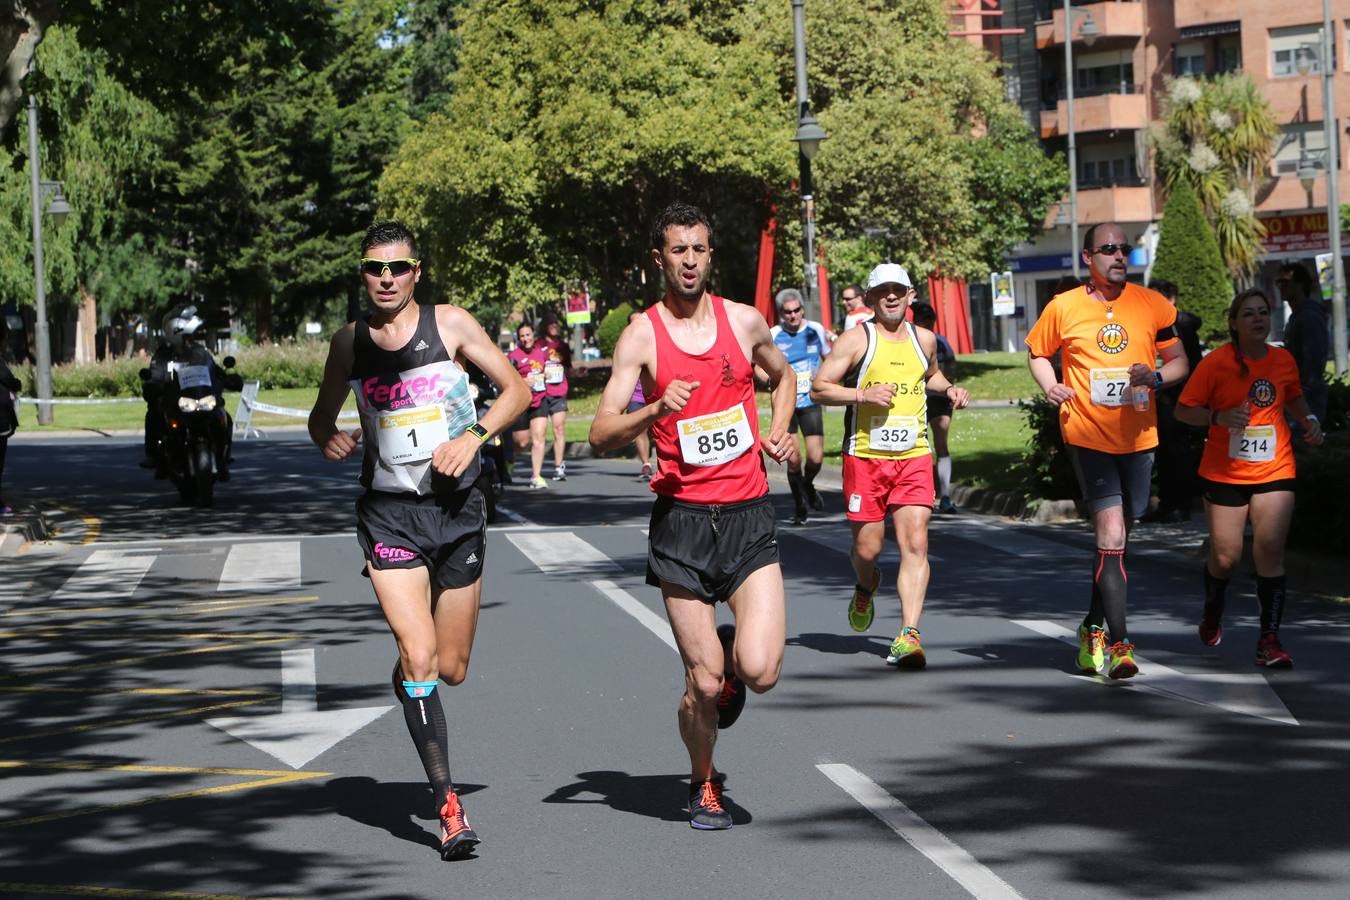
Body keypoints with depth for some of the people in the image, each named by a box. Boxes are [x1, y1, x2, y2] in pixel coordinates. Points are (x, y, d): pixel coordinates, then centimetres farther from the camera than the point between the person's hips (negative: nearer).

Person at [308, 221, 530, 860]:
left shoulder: (450, 324, -2)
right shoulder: (350, 341, 3)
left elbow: (517, 389, 3)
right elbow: (322, 417, 17)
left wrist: (474, 437, -12)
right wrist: (330, 439, -5)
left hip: (457, 507, 1)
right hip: (389, 513, 0)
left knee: (451, 669, 7)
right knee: (418, 655, -16)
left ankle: (406, 685, 45)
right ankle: (449, 807, -14)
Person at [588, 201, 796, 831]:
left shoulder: (745, 321, 6)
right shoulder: (642, 335, -3)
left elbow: (782, 375, 29)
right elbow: (601, 434, -9)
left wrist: (778, 430, 11)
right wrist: (656, 411, -26)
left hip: (748, 517, 2)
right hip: (682, 519, -2)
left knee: (759, 671, -13)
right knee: (704, 683, -1)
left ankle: (731, 656, 24)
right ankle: (704, 785, 26)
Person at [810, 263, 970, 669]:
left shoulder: (924, 339, 11)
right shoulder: (856, 339, -2)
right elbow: (819, 389, -4)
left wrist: (949, 389, 11)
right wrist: (864, 394, -18)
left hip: (914, 457, 2)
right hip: (865, 457, -2)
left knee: (916, 543, -12)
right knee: (867, 547, 4)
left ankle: (908, 636, -17)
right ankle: (866, 589, 41)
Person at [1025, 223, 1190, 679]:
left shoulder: (1152, 304, 2)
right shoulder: (1063, 307, -1)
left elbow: (1179, 362, 9)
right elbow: (1036, 353, 14)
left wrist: (1155, 377, -13)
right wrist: (1050, 386, -6)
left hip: (1138, 436, 3)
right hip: (1087, 436, -3)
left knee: (1116, 538, 15)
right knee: (1111, 536, -15)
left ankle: (1093, 628, 34)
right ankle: (1119, 643, -16)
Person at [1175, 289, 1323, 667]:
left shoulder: (1284, 360, 2)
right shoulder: (1216, 363, -9)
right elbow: (1183, 409, -7)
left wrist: (1309, 419, 3)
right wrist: (1220, 417, -23)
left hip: (1275, 471, 2)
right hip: (1225, 474, -2)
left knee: (1271, 552, -10)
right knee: (1225, 557, 3)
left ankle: (1269, 640, -6)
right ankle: (1212, 611, 37)